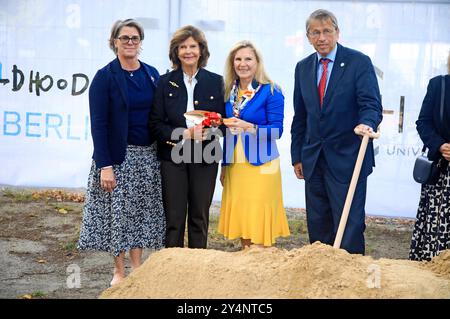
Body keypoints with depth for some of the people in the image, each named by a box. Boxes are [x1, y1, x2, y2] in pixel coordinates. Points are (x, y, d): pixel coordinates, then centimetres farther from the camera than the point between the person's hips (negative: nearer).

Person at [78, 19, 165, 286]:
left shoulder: (152, 74, 6)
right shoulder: (105, 77, -7)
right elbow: (98, 123, -11)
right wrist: (104, 165, -16)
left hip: (148, 154, 4)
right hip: (118, 155, -4)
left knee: (143, 210, 9)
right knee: (118, 210, 2)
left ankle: (137, 267, 22)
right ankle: (120, 271, 16)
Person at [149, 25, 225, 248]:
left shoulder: (215, 81, 6)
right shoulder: (165, 82, 4)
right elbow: (156, 124, 0)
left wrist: (207, 131, -15)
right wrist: (184, 133, -15)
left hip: (204, 157, 1)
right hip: (173, 156, -1)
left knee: (200, 217, 7)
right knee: (173, 219, 0)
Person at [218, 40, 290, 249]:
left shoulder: (270, 92, -6)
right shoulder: (229, 92, 11)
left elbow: (277, 130, -10)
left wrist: (247, 126, -24)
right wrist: (224, 166, 19)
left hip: (261, 164, -5)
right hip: (234, 166, 5)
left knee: (259, 221, -7)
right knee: (240, 218, 7)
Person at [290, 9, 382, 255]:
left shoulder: (359, 62, -5)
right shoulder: (303, 67, 11)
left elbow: (371, 104, -12)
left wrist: (366, 123, -35)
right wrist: (297, 156, 12)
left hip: (347, 158, -5)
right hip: (313, 159, 5)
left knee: (349, 224, -5)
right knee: (317, 226, 12)